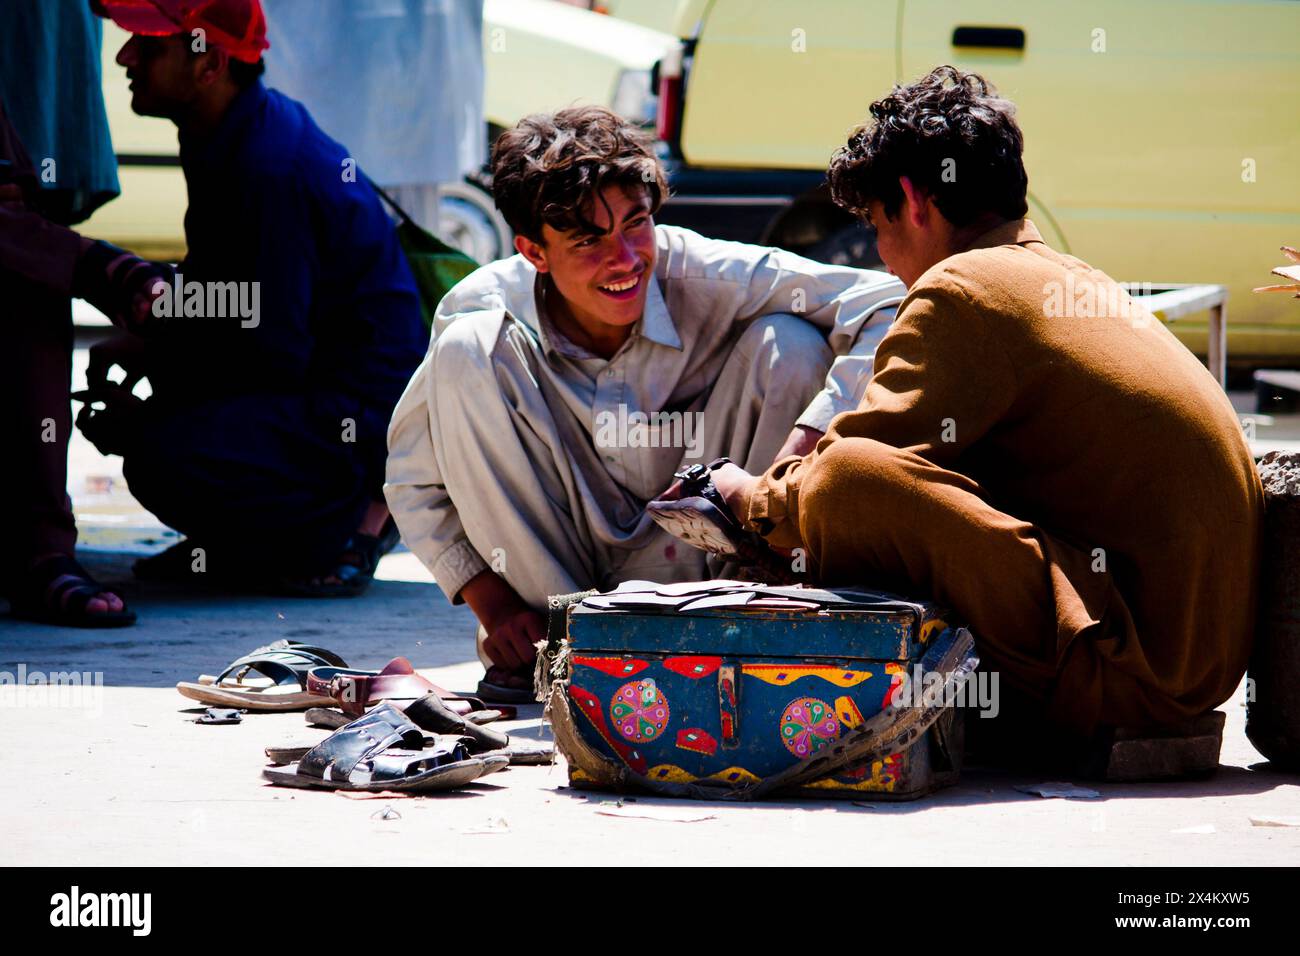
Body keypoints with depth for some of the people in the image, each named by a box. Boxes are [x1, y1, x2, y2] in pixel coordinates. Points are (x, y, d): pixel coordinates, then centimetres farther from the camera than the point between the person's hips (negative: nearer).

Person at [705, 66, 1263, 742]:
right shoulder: (1078, 282, 20)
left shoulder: (964, 289, -9)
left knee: (850, 479, -23)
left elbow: (854, 467, -12)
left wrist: (753, 499, 9)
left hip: (1131, 672, -10)